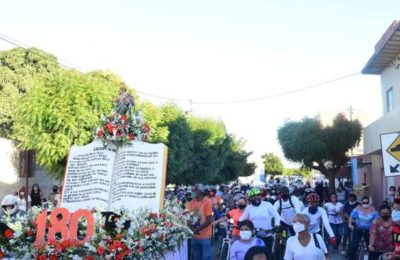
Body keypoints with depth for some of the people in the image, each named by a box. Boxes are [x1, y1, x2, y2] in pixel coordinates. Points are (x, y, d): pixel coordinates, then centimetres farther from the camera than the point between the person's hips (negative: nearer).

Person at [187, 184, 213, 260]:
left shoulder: (207, 202, -10)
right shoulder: (191, 202, 5)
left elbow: (209, 220, -13)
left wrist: (197, 229, -14)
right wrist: (192, 228, -7)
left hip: (205, 236, -5)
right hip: (194, 236, 5)